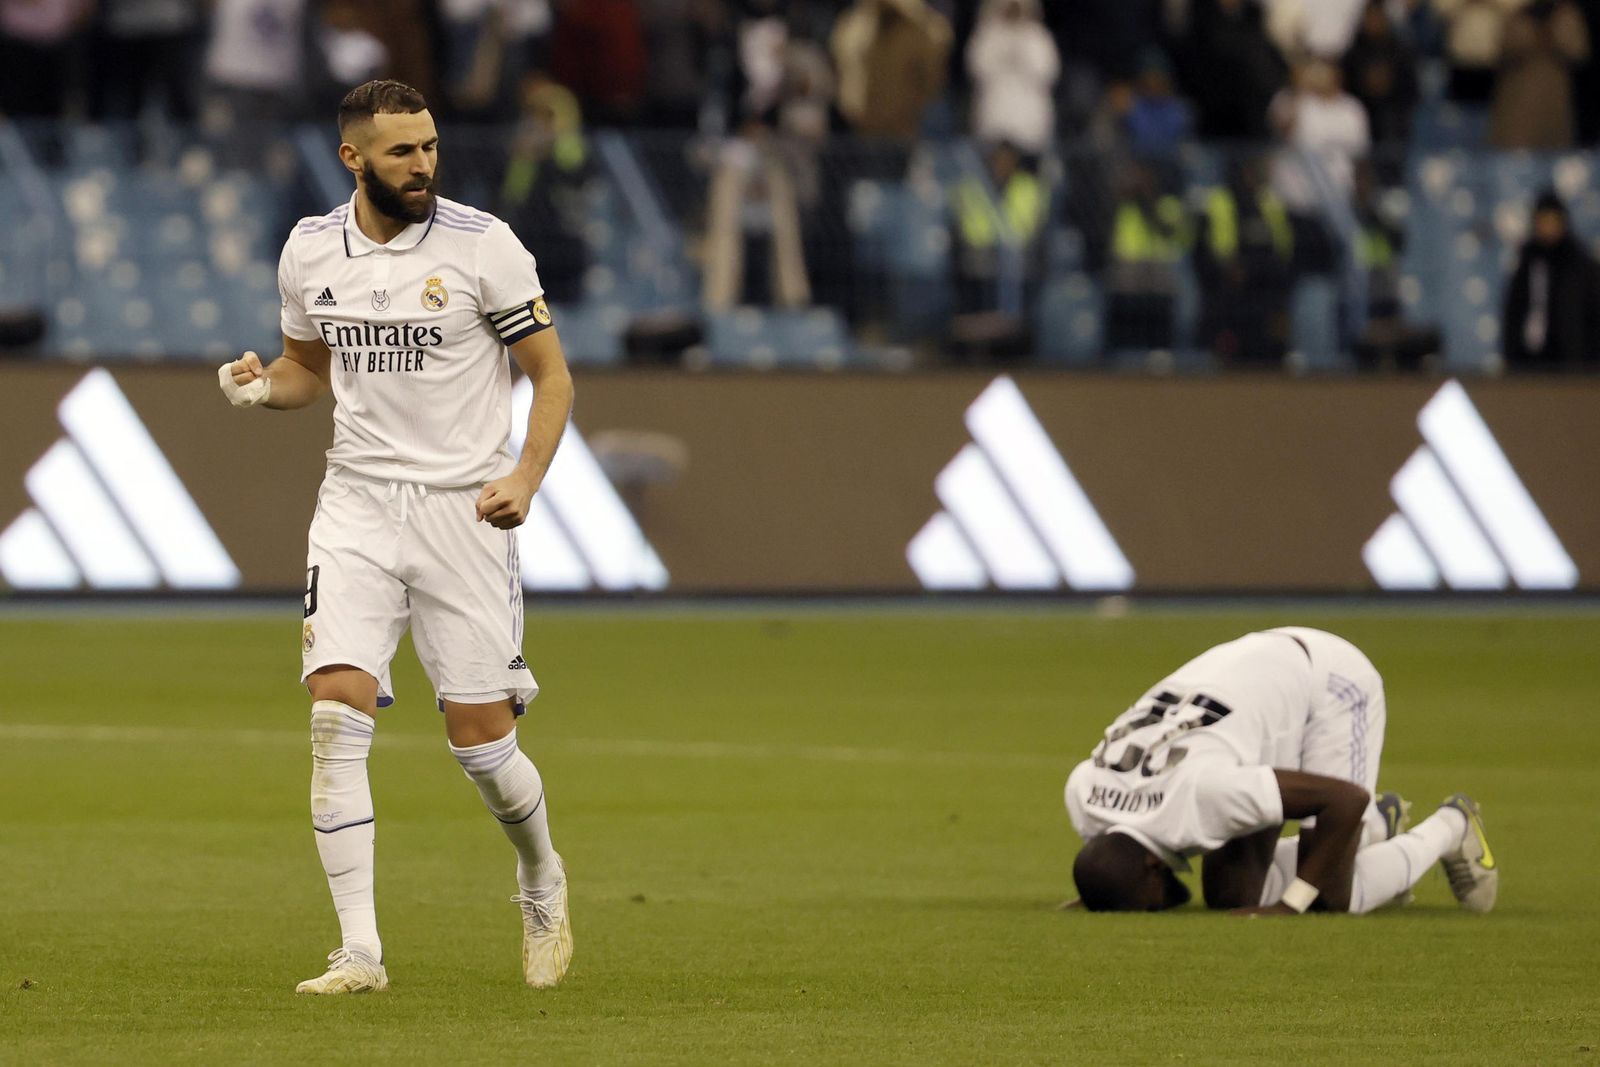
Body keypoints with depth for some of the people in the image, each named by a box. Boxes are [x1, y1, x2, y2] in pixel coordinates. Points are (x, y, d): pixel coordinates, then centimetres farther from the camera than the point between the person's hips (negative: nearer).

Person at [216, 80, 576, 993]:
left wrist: (525, 476, -17)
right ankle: (360, 952, -13)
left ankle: (543, 880, 30)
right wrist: (263, 385, -2)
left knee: (481, 738, -3)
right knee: (338, 710, -15)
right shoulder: (310, 251, 4)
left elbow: (553, 376, -1)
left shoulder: (484, 246, -7)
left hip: (465, 506, -2)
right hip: (358, 502, 3)